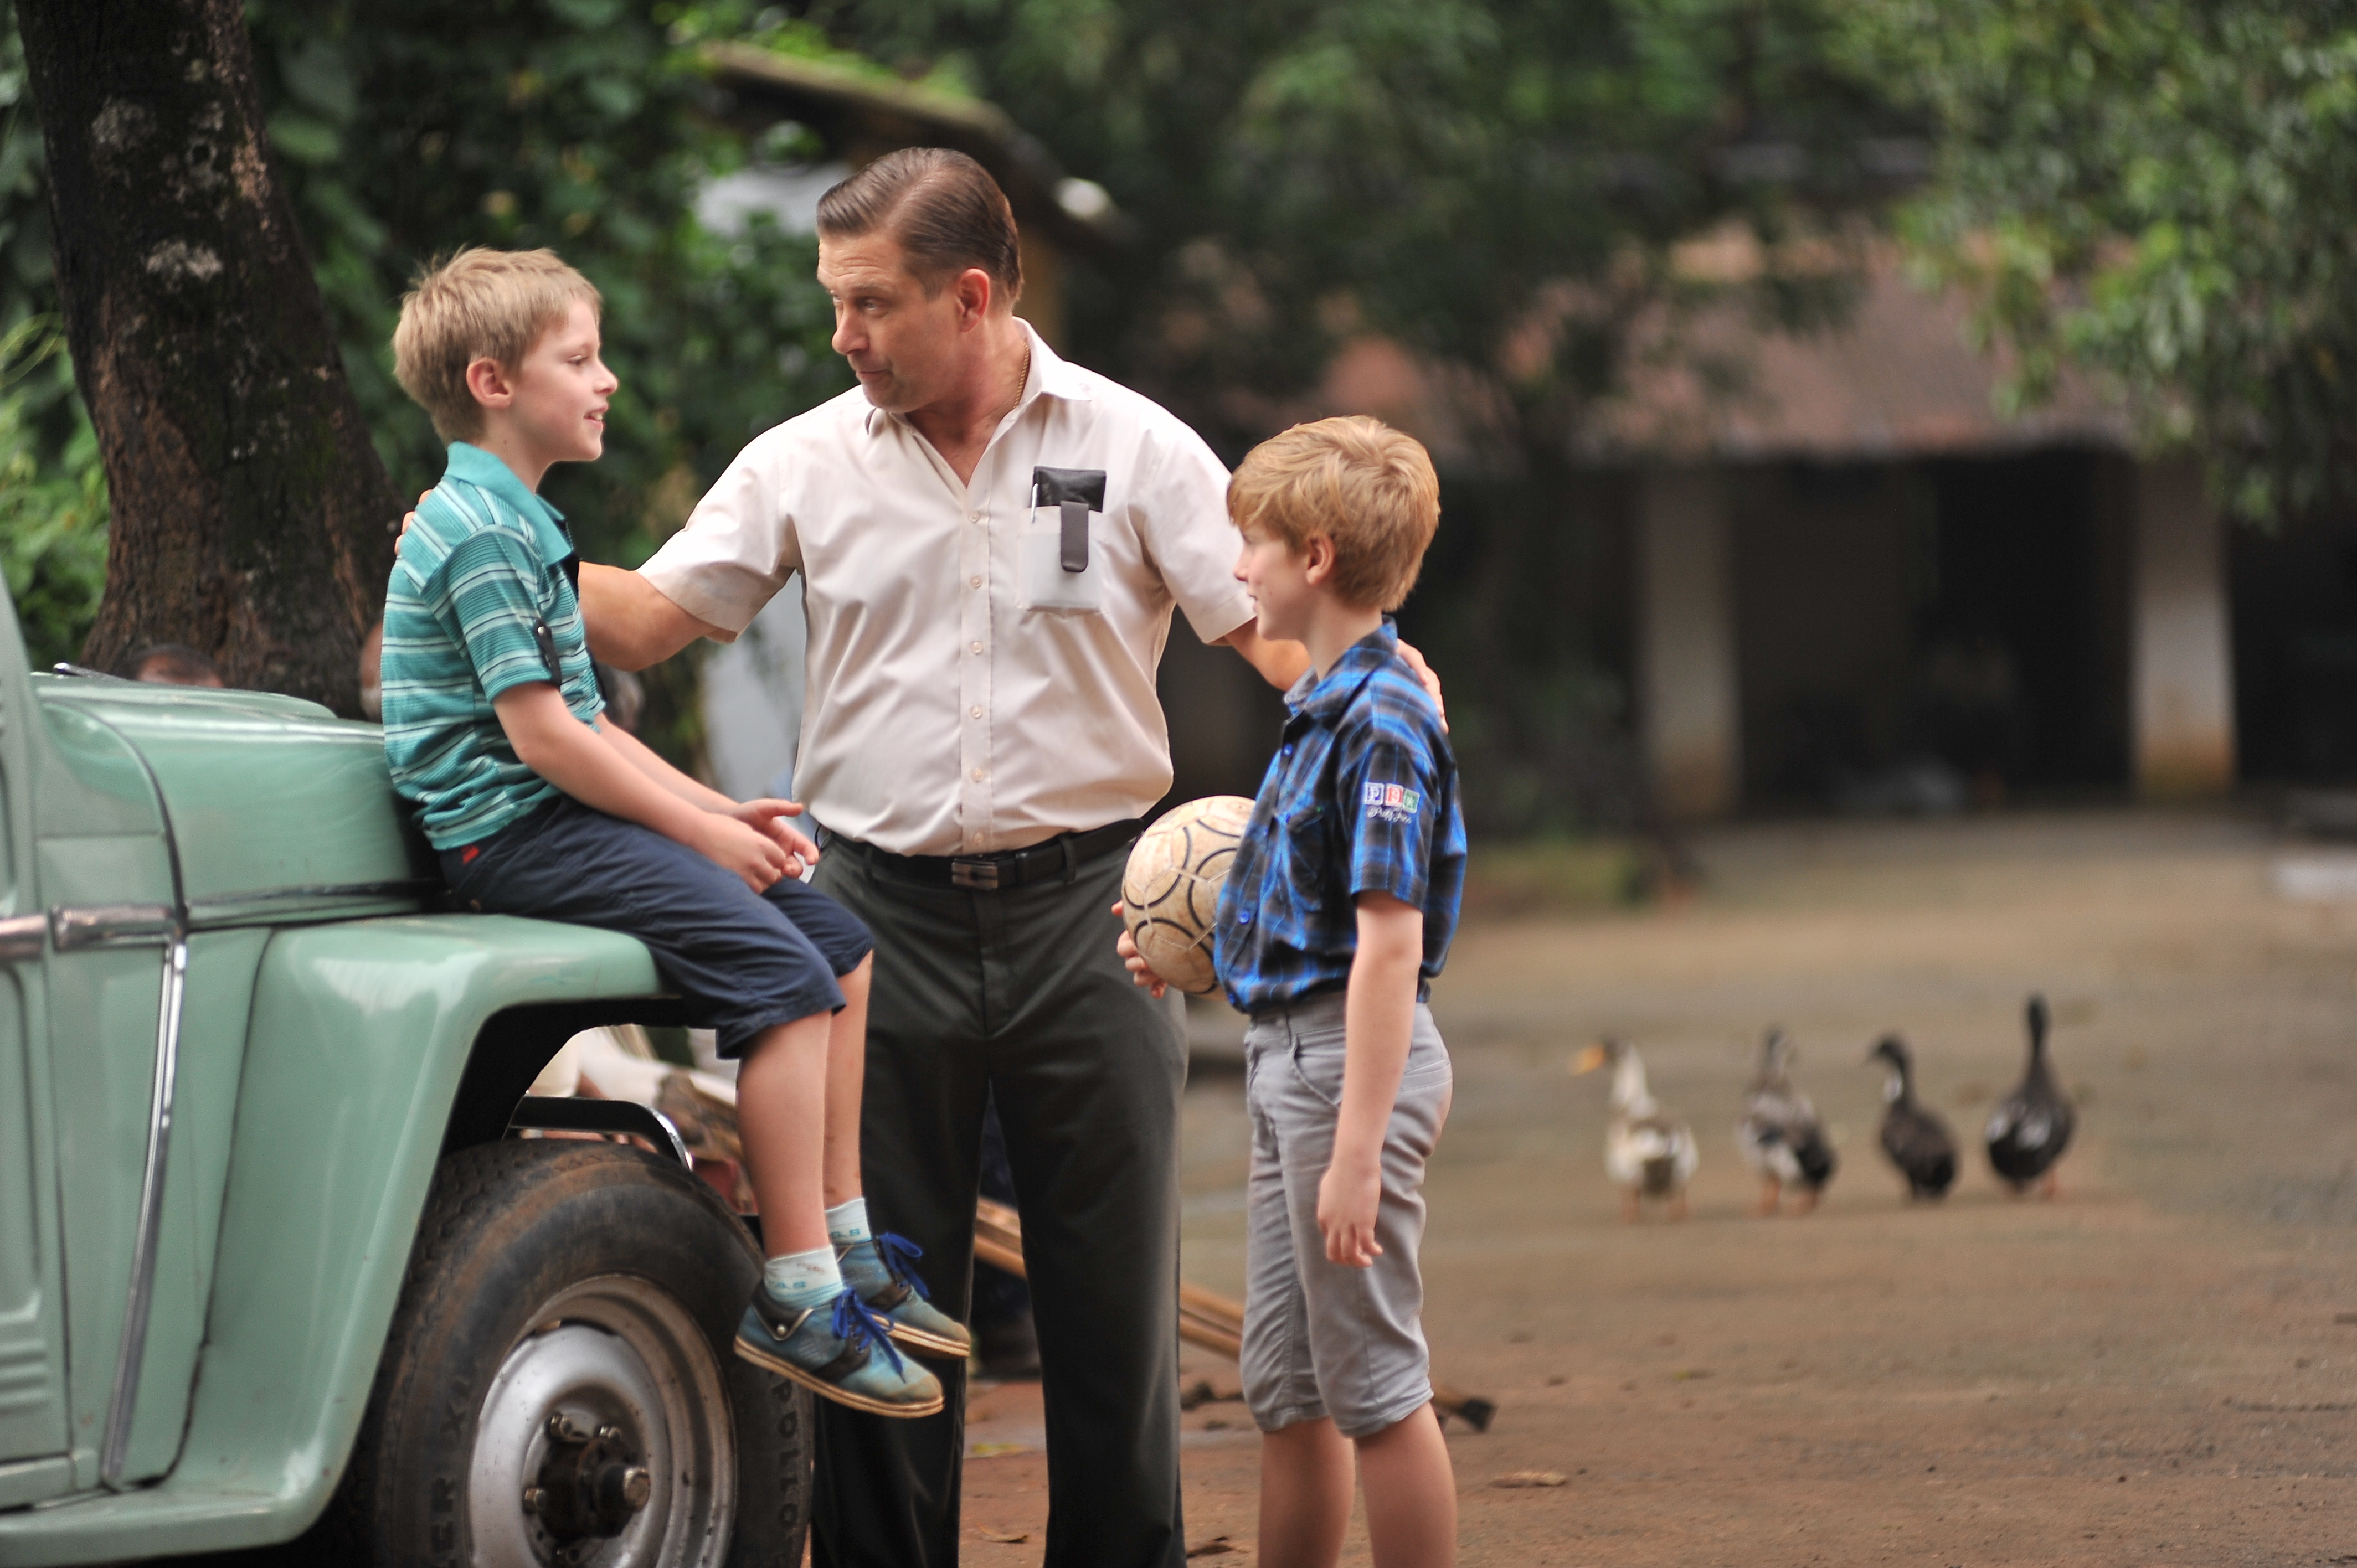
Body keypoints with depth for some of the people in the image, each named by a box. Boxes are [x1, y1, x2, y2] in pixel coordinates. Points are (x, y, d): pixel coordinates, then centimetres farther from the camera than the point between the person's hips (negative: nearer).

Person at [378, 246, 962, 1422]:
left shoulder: (521, 526, 20)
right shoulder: (479, 533, -14)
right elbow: (539, 734, -19)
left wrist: (718, 809, 12)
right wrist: (699, 831, -14)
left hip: (564, 813, 11)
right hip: (511, 832, -11)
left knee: (841, 945, 9)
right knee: (781, 971, -22)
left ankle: (842, 1244, 12)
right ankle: (797, 1297, -23)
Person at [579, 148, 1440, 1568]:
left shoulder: (1136, 449, 0)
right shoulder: (808, 465, 4)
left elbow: (1273, 624, -5)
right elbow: (650, 620, 4)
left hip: (1086, 914, -1)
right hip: (885, 912, 1)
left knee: (1115, 1291, 4)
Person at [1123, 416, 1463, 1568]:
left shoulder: (1381, 719, -18)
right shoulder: (1320, 707, 12)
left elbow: (1389, 943, -22)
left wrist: (1357, 1151, -25)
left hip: (1350, 1061, -10)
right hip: (1287, 1053, 10)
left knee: (1373, 1385, -3)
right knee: (1283, 1389, 15)